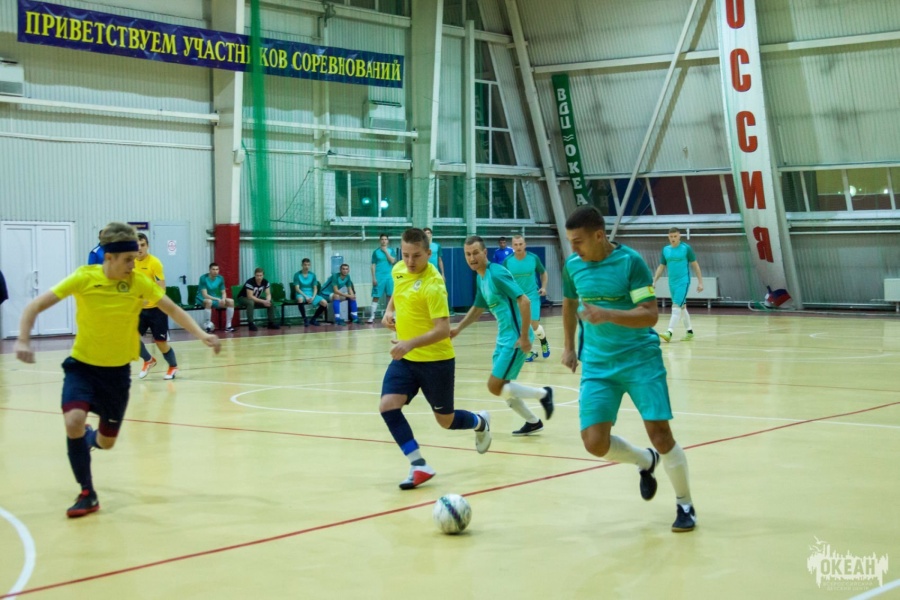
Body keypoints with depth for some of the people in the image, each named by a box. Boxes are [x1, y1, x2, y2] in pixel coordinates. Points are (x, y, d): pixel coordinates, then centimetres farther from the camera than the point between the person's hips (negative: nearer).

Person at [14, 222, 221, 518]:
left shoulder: (139, 281, -12)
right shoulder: (84, 278, -16)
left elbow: (173, 309, -3)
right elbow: (35, 307, -13)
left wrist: (201, 335, -17)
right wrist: (23, 340, -27)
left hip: (117, 370, 2)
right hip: (82, 365, -2)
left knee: (106, 442, 7)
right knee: (73, 422, -25)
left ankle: (88, 436, 47)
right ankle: (87, 494, -6)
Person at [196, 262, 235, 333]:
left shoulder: (220, 278, -2)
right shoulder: (203, 278, -19)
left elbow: (223, 293, 3)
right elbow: (205, 295, -24)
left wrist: (223, 299, -22)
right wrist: (218, 299, -34)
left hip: (215, 299, 6)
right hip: (202, 300, -6)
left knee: (231, 301, -15)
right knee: (209, 301, -41)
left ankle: (228, 326, -11)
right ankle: (207, 326, -33)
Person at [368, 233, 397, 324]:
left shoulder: (391, 250, 8)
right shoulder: (376, 252, 3)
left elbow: (392, 261, -8)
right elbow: (373, 265, 1)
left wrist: (386, 251, -8)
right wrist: (374, 278, -6)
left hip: (389, 276, 2)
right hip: (379, 276, -2)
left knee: (390, 296, 5)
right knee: (376, 296, -5)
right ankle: (372, 316, -5)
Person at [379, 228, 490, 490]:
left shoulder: (432, 285, -23)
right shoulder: (399, 270, 0)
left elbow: (443, 329, -27)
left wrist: (410, 343, -39)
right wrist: (389, 310, 5)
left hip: (436, 360, -6)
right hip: (405, 359, 6)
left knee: (445, 421, 8)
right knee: (387, 406, -15)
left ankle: (480, 422, 43)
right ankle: (419, 466, -8)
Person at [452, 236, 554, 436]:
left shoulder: (496, 273, -18)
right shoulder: (480, 278, 10)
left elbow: (524, 301, -24)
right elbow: (478, 308, 26)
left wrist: (524, 337, -24)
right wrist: (458, 328, 17)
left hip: (516, 338, -9)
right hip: (504, 338, 9)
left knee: (495, 387, -8)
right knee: (503, 388, 13)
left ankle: (543, 394, 6)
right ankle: (533, 422, 29)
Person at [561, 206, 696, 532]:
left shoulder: (630, 261, -14)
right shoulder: (573, 265, 1)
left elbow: (650, 314, -18)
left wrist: (608, 315, -31)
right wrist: (569, 346, 22)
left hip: (641, 359, -4)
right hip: (597, 366, 4)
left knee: (660, 433, -8)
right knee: (595, 442, -8)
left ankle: (685, 505, 16)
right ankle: (646, 461, 24)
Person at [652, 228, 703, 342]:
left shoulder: (686, 248, -6)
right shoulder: (665, 250, 6)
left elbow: (695, 265, -1)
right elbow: (661, 267, 13)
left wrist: (700, 282, -3)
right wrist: (654, 281, 5)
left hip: (683, 282, -5)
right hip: (672, 283, 5)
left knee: (676, 306, -15)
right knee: (682, 307, 14)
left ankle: (669, 333, -24)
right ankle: (689, 331, 24)